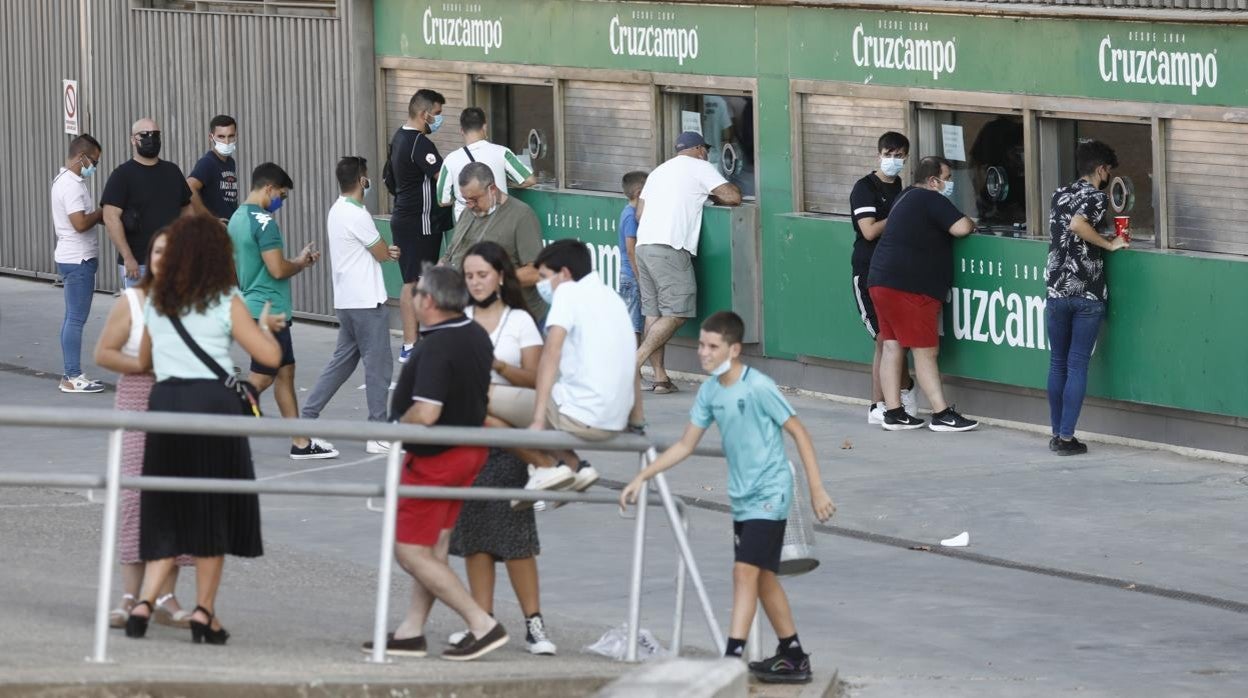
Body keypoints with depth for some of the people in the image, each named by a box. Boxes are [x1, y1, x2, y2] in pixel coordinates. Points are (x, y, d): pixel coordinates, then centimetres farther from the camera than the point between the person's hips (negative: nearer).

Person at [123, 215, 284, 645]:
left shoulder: (156, 303, 11)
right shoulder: (226, 303, -2)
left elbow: (144, 362, 23)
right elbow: (270, 356, -6)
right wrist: (264, 327, 15)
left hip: (165, 402, 4)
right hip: (212, 401, -4)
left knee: (166, 512, 9)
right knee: (214, 512, 7)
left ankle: (145, 602, -7)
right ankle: (204, 612, 7)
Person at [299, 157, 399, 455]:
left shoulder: (337, 211, 11)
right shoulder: (357, 215, -19)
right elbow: (381, 254, -10)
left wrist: (385, 251, 0)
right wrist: (386, 250, 12)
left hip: (346, 301, 9)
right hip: (367, 302, -9)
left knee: (343, 360, 17)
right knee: (378, 364, -4)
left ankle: (308, 415, 16)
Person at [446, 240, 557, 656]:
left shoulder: (519, 321, 5)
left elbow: (534, 378, -2)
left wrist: (498, 365, -16)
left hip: (508, 437, -3)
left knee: (513, 529, -8)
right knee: (474, 528, 1)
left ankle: (533, 623, -6)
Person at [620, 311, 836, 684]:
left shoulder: (758, 388, -18)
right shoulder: (710, 391, 4)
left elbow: (799, 432, -13)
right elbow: (685, 445, 11)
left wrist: (817, 489, -14)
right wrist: (642, 478, 6)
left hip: (769, 495, -8)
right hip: (743, 499, 8)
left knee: (746, 571, -15)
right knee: (763, 577, 13)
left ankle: (733, 658, -19)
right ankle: (793, 657, 23)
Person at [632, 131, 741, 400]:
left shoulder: (659, 171, 26)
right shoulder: (700, 167, 5)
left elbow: (639, 213, 23)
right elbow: (733, 197, -3)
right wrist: (715, 198, 19)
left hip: (643, 245, 8)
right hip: (670, 249, -8)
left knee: (653, 313, 6)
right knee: (676, 314, -8)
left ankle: (660, 377, 2)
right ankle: (635, 362, -18)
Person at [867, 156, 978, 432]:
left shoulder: (907, 198, 21)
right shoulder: (931, 200, -11)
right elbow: (960, 228, -19)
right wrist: (970, 223, 4)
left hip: (882, 282, 10)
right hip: (908, 287, -10)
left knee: (893, 346, 8)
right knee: (926, 351, -8)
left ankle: (893, 413, 8)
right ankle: (942, 415, -9)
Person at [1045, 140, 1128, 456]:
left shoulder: (1060, 194, 11)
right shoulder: (1096, 197, -8)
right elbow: (1077, 225, -26)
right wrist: (1109, 244, -13)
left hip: (1057, 290, 5)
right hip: (1088, 294, -5)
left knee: (1058, 364, 13)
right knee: (1077, 365, -1)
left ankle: (1057, 433, 16)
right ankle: (1067, 438, -3)